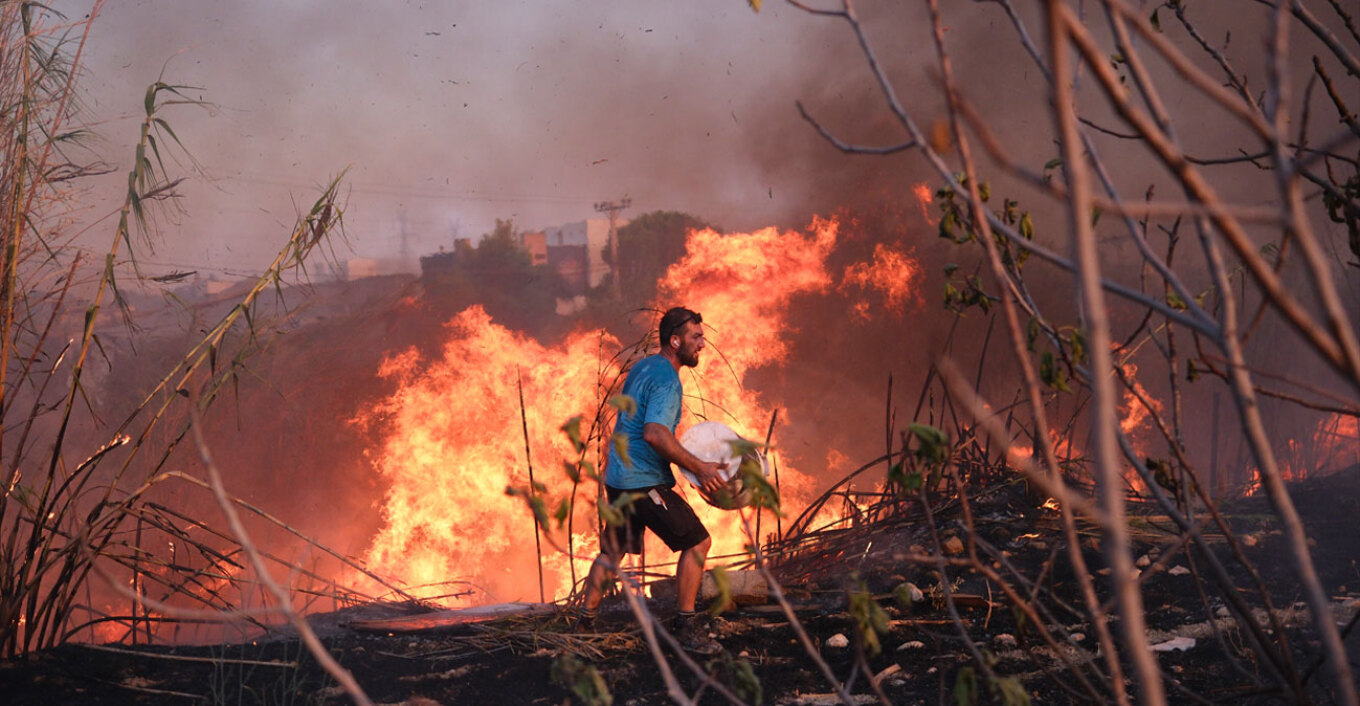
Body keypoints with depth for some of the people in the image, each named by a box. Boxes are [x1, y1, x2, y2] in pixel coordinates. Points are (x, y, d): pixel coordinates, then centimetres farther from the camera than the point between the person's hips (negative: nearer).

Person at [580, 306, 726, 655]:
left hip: (618, 476, 10)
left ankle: (586, 619, 27)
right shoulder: (666, 379, -16)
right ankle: (686, 628, -5)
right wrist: (699, 467, -26)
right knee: (697, 542, -7)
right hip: (644, 481, -10)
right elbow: (654, 433, -29)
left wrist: (681, 453, 27)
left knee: (613, 549, 21)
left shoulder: (641, 367, 14)